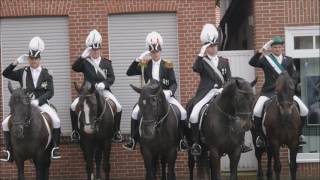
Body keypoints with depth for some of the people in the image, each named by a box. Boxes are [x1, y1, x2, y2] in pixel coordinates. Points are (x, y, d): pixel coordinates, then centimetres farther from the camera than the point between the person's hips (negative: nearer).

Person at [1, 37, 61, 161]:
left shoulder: (46, 75, 5)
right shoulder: (23, 72, 10)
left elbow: (50, 92, -2)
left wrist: (38, 101, -17)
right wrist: (16, 62, -5)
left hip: (41, 103, -2)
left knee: (56, 120, -29)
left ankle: (55, 148, -18)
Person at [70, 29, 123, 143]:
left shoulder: (106, 63, 10)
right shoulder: (85, 62, 7)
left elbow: (111, 78, 4)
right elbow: (75, 68, -10)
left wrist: (104, 84, -16)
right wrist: (83, 56, -21)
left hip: (103, 90, 0)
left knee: (118, 107, -20)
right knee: (73, 107, -20)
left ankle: (116, 131, -2)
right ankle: (75, 130, -2)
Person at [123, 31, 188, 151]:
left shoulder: (167, 65, 3)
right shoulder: (145, 65, 5)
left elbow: (174, 83, 2)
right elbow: (129, 73, 2)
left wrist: (170, 92, -21)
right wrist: (139, 59, -9)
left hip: (165, 95, 0)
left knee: (183, 113, -18)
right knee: (136, 112, -22)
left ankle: (182, 140, -4)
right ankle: (133, 140, -8)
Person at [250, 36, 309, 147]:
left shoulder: (288, 60, 13)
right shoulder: (265, 59, 5)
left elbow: (292, 77, 13)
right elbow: (252, 63, -13)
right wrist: (261, 51, -24)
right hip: (268, 92, -2)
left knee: (304, 111, -12)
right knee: (257, 111, -26)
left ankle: (299, 134, 10)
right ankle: (260, 136, -3)